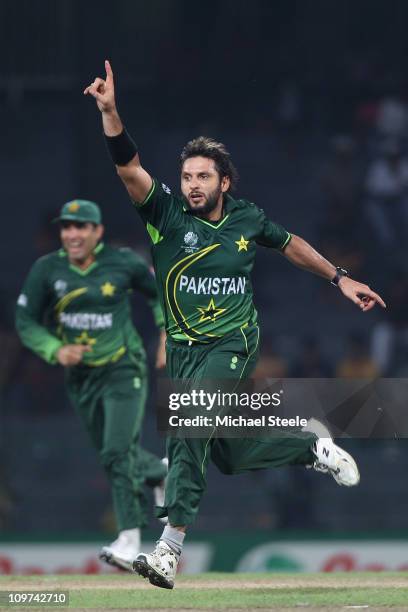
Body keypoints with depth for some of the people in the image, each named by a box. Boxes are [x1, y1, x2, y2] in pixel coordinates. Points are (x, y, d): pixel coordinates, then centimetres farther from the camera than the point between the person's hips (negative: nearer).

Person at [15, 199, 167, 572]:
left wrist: (167, 334, -3)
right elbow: (26, 322, -2)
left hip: (123, 370, -4)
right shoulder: (47, 269, -6)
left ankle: (130, 541, -19)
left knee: (119, 452, -17)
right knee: (115, 454, 14)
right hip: (80, 376, 4)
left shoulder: (123, 263, -9)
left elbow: (160, 291, 9)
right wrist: (56, 350, -18)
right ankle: (159, 473, 45)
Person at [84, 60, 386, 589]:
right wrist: (110, 112, -35)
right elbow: (128, 166, -20)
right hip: (184, 348, 3)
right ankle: (311, 444, 38)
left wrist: (340, 279, 22)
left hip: (234, 345, -3)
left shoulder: (247, 219, 0)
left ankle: (170, 547, -32)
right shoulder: (167, 214, -6)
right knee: (230, 457, 10)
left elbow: (288, 244, 20)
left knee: (188, 427, -26)